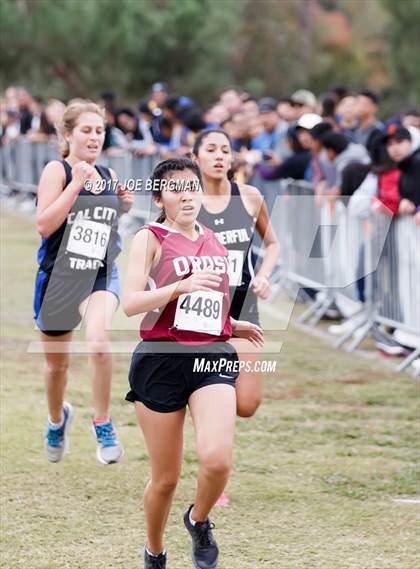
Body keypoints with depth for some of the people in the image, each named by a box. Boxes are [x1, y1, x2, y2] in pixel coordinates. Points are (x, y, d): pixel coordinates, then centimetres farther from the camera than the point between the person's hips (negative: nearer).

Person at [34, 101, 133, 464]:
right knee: (57, 364, 15)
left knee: (99, 341, -29)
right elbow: (44, 225, -20)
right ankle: (58, 419, 46)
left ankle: (103, 423, -13)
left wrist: (124, 207, 1)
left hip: (101, 275, 2)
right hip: (59, 275, -2)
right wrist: (76, 183, -23)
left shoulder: (109, 176, 7)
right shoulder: (57, 170, -8)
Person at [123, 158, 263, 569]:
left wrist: (234, 325, 16)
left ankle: (199, 522, 11)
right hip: (161, 360, -3)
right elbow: (130, 304, -14)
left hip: (212, 356, 3)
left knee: (217, 459, -21)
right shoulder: (150, 237, -2)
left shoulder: (214, 241, 15)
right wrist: (182, 286, -26)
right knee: (166, 477, 4)